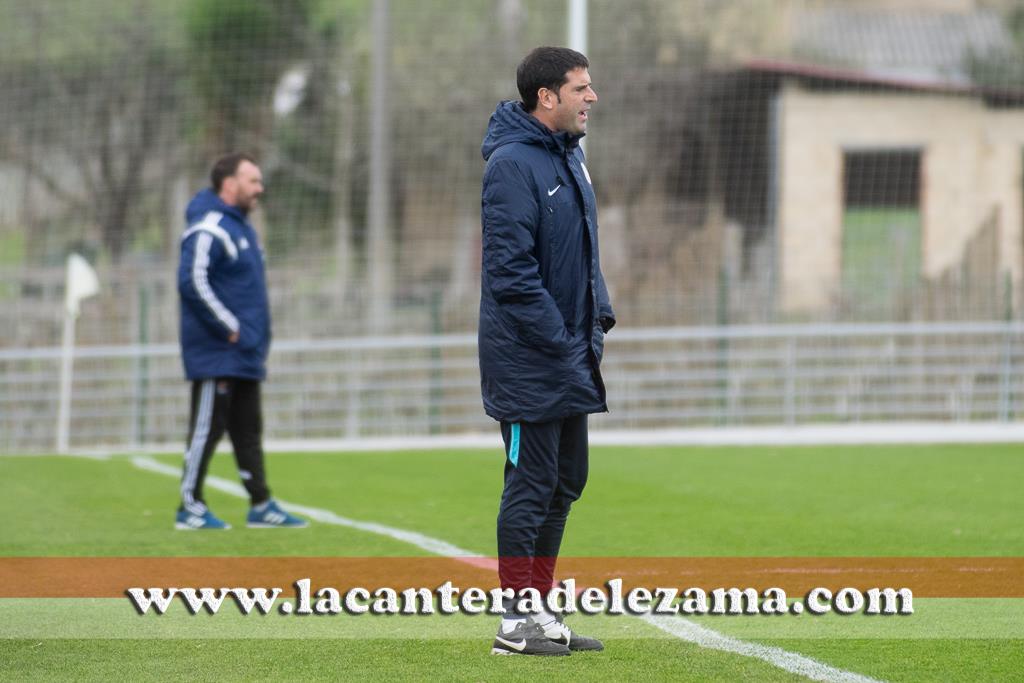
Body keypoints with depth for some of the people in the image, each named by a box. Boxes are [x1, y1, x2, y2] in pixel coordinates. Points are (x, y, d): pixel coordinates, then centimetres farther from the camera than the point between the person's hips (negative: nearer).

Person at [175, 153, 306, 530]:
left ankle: (262, 506, 15)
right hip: (217, 354, -10)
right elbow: (193, 282, -25)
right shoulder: (209, 230, -14)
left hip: (245, 356, 10)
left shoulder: (241, 227, 18)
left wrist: (255, 336, 16)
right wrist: (229, 328, -21)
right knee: (207, 427, -6)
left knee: (248, 432, 11)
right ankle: (190, 508, -1)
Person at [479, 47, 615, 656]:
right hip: (528, 361, -9)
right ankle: (517, 625, 5)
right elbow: (511, 268, -22)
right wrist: (559, 340, -20)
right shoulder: (513, 163, -18)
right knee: (531, 485, -3)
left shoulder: (570, 155, 11)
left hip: (572, 360, 9)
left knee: (566, 481, 14)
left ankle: (540, 610, 24)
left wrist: (599, 316, 9)